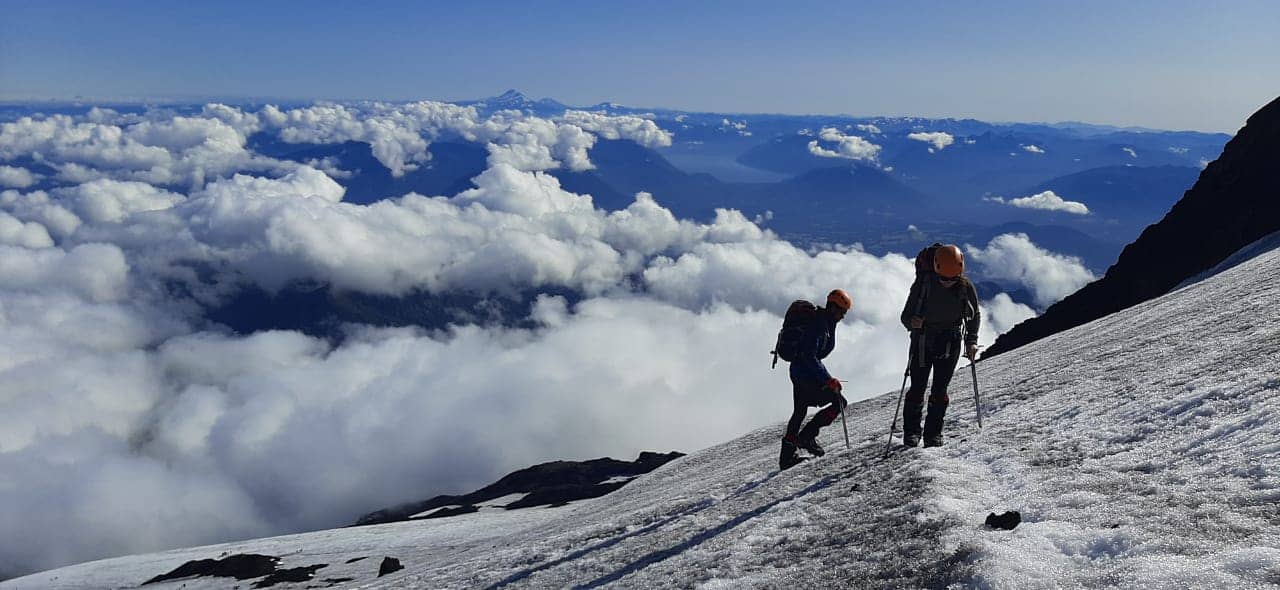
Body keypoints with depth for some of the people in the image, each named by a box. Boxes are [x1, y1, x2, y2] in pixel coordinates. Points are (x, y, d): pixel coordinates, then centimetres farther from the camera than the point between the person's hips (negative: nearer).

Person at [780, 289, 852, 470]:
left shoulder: (827, 322, 11)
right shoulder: (819, 324, -19)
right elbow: (809, 356, -26)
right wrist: (827, 379, -27)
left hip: (799, 371, 11)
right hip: (806, 373, -11)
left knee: (799, 413, 17)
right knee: (839, 402, -5)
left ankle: (786, 457, 24)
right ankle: (807, 436, -4)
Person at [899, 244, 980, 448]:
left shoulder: (966, 288, -8)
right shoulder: (923, 283, -14)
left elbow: (974, 316, 8)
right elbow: (906, 315, -11)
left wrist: (971, 341, -3)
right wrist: (912, 322, -34)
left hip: (950, 342, 1)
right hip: (922, 341, -1)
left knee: (940, 390, -2)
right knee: (917, 387, -5)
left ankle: (933, 433, 7)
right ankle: (911, 432, 6)